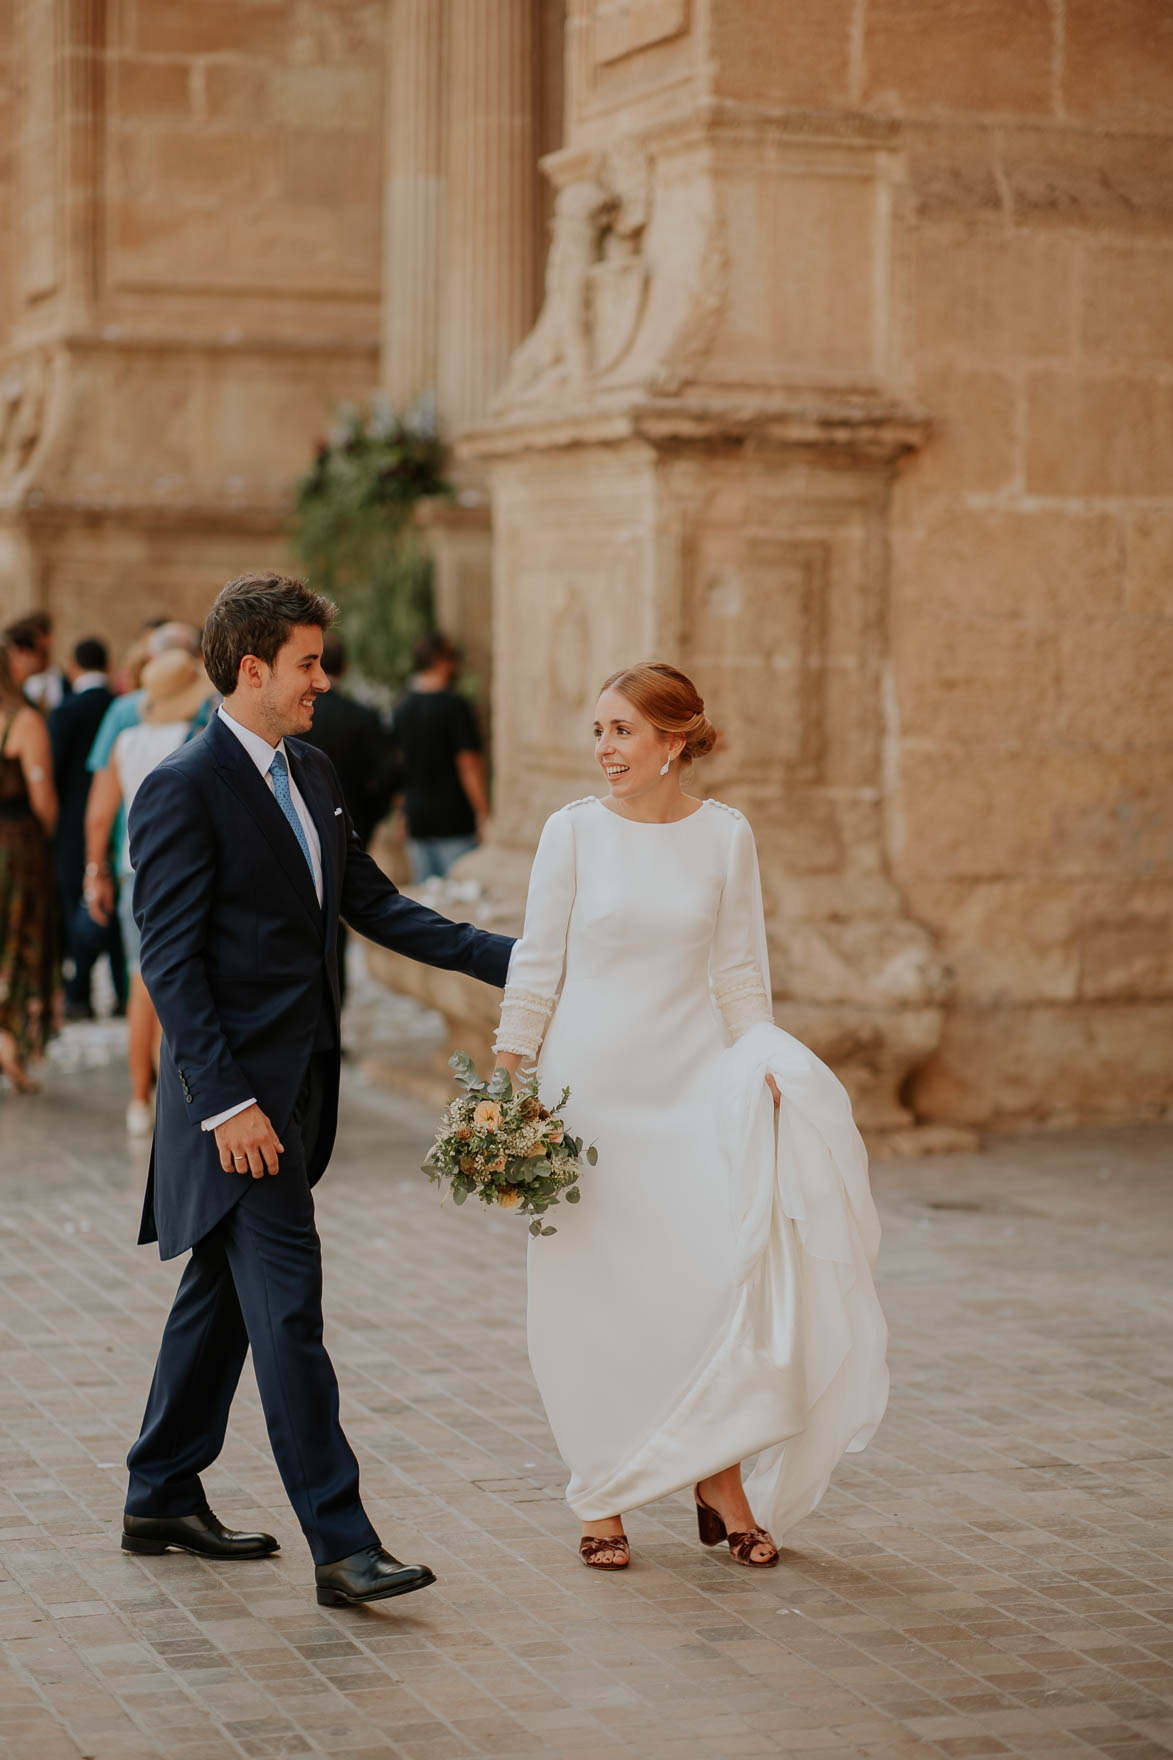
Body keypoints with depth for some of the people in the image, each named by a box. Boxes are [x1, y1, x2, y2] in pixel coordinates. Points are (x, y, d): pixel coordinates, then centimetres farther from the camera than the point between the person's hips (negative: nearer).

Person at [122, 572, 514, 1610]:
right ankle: (341, 1544, -7)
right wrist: (226, 1102, -21)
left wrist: (508, 959, 10)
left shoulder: (312, 774, 13)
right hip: (238, 1095, -9)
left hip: (298, 1086, 9)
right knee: (289, 1308, -9)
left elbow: (373, 903, 18)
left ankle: (163, 1500, 29)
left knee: (222, 1294, 17)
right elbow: (170, 960, -16)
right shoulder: (184, 790, -13)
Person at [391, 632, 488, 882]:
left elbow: (398, 761, 14)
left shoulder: (402, 706, 8)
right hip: (453, 820, -7)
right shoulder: (455, 705, -12)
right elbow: (468, 765, -15)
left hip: (416, 818, 7)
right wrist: (483, 816, -11)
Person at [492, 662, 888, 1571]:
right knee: (596, 1295, 2)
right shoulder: (574, 830, -2)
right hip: (591, 1081, -1)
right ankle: (604, 1501, 14)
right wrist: (507, 1084, 1)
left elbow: (741, 972, 7)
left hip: (694, 1078, 1)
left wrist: (757, 1071, -3)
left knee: (726, 1273, -10)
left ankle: (721, 1476, 6)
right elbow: (539, 964, 2)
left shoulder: (725, 834, 1)